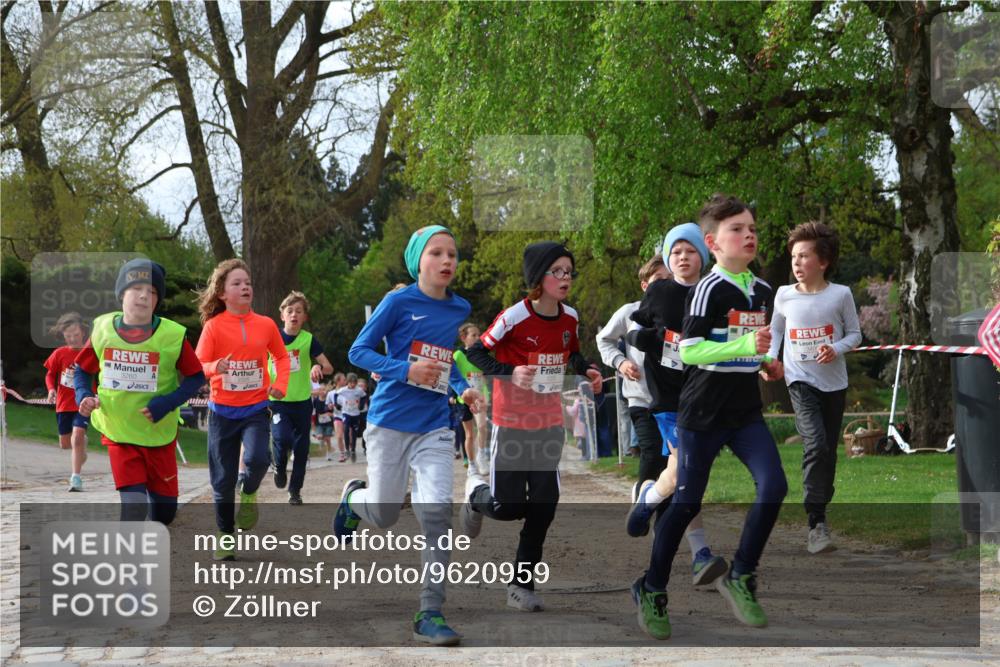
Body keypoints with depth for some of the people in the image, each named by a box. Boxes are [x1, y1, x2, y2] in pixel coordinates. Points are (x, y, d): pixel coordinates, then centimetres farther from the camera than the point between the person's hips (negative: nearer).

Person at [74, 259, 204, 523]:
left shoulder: (173, 335, -12)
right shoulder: (103, 329, -6)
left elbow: (196, 377, -4)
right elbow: (83, 370, 8)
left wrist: (167, 403, -18)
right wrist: (84, 396, -12)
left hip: (159, 434, 0)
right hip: (118, 432, 0)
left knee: (165, 508, 11)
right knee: (134, 505, -14)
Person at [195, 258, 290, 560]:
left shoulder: (266, 324, -1)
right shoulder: (213, 326, -8)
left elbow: (282, 356, 13)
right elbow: (198, 365, -10)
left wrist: (280, 383, -4)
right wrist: (215, 367, -32)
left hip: (256, 408, 0)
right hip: (222, 410, 0)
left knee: (257, 457, -27)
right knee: (223, 479, 6)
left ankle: (249, 494, 7)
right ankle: (226, 537, 24)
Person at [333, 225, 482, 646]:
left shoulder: (461, 310, 6)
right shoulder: (399, 302, -9)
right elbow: (359, 351, -7)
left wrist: (462, 388, 3)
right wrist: (406, 370, -21)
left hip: (434, 427, 3)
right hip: (390, 421, -3)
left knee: (437, 511, -14)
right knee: (385, 516, 7)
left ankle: (430, 614, -8)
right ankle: (354, 497, 46)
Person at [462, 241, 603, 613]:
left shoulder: (570, 318, 0)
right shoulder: (514, 317, -18)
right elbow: (474, 352, -12)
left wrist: (586, 372, -3)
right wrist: (509, 373, -27)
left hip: (550, 425, 5)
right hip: (512, 425, -5)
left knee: (543, 506, 0)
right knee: (509, 508, -1)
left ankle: (522, 585, 11)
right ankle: (476, 493, 35)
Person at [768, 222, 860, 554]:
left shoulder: (840, 294, -5)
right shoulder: (785, 295, -1)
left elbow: (854, 334, 3)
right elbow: (775, 331, 14)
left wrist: (837, 349, -16)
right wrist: (770, 358, -2)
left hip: (833, 382, 2)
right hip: (800, 380, -2)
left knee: (829, 449, 11)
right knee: (816, 444, -20)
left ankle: (820, 508, 30)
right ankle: (817, 524, -20)